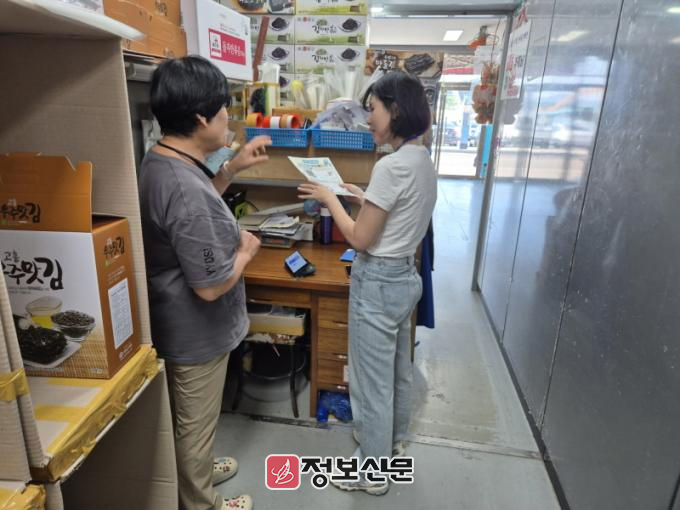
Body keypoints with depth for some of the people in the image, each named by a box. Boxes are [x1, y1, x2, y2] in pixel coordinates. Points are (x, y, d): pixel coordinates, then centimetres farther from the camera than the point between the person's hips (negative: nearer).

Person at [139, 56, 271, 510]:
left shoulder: (160, 160, -1)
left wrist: (233, 169, 8)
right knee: (195, 423, 15)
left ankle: (198, 471, 54)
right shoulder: (187, 191, -33)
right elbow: (211, 286, -30)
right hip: (196, 331, -10)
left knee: (193, 419, 30)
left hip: (180, 323, 10)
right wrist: (246, 250, -12)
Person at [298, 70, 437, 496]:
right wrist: (366, 198, 12)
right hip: (406, 275, 10)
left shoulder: (392, 165, -23)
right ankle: (394, 440, 49)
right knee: (398, 369, 26)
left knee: (371, 380, 8)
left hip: (379, 283, -10)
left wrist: (329, 198, -9)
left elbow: (360, 239, -20)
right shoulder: (424, 161, 6)